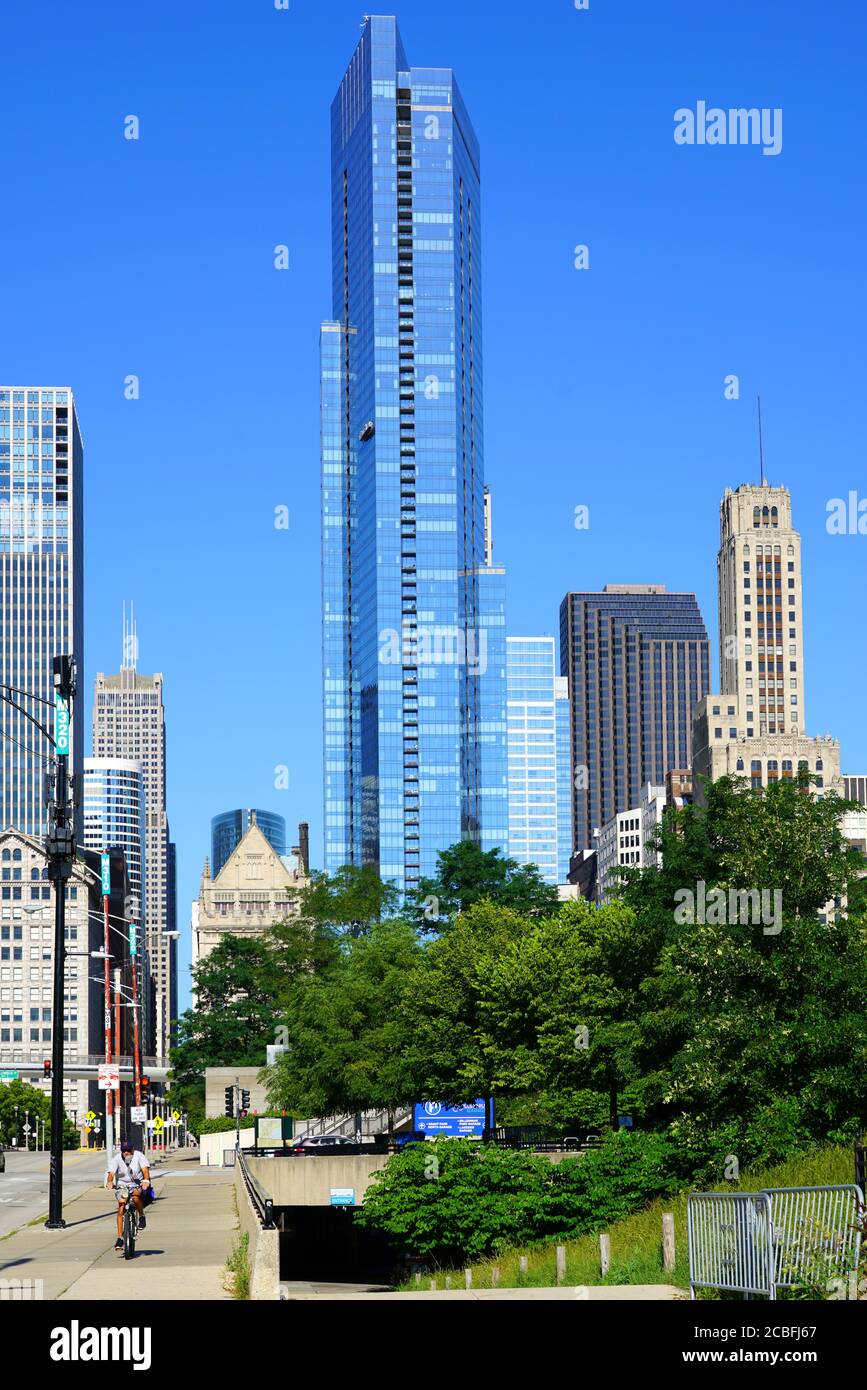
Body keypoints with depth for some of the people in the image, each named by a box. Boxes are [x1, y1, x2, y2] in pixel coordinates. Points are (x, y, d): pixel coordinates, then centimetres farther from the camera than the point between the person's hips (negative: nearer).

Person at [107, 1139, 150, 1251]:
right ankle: (120, 1238, -10)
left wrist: (146, 1180, -38)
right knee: (121, 1210, -13)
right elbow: (111, 1172, -19)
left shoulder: (138, 1156, -8)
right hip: (122, 1186, 1)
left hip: (137, 1184, -1)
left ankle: (142, 1216, -7)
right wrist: (110, 1182, -39)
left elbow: (144, 1169, -20)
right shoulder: (117, 1159, -7)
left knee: (136, 1196, -35)